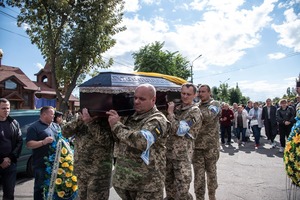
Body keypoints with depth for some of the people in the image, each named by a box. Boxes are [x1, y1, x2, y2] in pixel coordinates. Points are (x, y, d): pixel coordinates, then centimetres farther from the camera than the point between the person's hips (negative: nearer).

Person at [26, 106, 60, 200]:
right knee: (40, 187, 5)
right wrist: (43, 142, -24)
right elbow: (29, 144, -12)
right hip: (42, 164, -6)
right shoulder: (34, 127, -6)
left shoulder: (56, 126, 12)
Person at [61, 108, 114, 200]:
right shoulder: (82, 120, 8)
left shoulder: (106, 120, -10)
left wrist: (90, 122, -22)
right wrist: (80, 120, -14)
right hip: (81, 171, 6)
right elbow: (65, 132, -1)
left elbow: (106, 140, -26)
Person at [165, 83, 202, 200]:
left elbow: (180, 130, -22)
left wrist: (170, 113, -13)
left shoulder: (194, 111, -13)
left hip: (182, 155, -6)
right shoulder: (177, 107, 9)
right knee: (169, 184, 21)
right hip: (168, 152, 7)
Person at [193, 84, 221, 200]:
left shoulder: (215, 104, -3)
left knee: (211, 172, 14)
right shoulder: (196, 106, 12)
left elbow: (208, 116, -25)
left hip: (211, 146, -2)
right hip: (197, 146, 3)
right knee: (198, 175, 4)